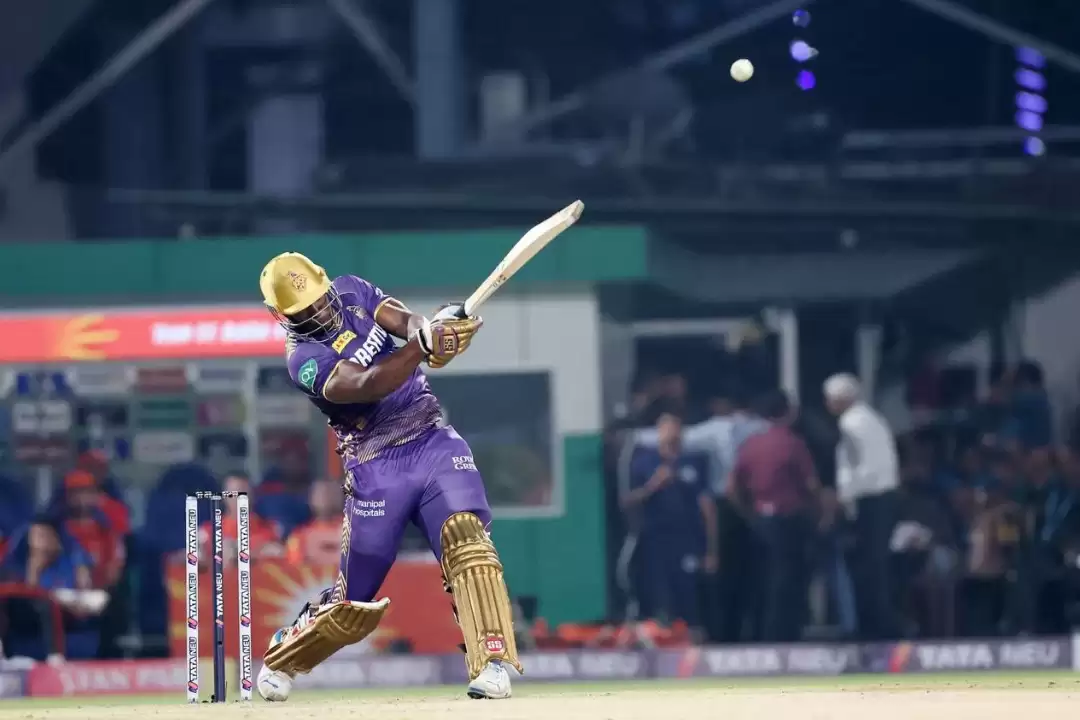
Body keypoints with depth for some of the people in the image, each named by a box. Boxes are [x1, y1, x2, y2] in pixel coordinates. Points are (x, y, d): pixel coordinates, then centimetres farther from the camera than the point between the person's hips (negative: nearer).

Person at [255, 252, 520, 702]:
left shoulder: (352, 293, 5)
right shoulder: (305, 358, -14)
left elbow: (404, 320, -10)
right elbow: (367, 385, -30)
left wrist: (422, 329, -35)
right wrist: (424, 344, -44)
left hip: (433, 441, 4)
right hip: (376, 467, -4)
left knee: (464, 534, -24)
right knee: (355, 602, 5)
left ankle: (492, 664, -31)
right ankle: (280, 660, 33)